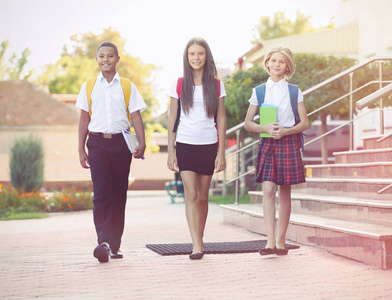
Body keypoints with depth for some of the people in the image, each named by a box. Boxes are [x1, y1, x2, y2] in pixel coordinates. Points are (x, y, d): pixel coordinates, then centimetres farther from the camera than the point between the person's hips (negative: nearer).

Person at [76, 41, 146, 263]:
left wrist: (142, 142, -10)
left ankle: (115, 245, 12)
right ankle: (104, 242, -21)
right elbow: (84, 119, 11)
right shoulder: (89, 87, 10)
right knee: (101, 193, -13)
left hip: (121, 142, 1)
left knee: (119, 194, 4)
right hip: (97, 143, 0)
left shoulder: (127, 87, 8)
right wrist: (81, 149, 6)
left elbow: (136, 116, 4)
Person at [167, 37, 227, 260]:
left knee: (203, 197, 7)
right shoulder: (179, 85, 4)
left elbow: (221, 120, 6)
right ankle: (197, 246, -14)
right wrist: (171, 152, 1)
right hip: (185, 145, -1)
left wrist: (221, 152, 1)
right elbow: (172, 120, 6)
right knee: (191, 195, -11)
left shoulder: (216, 85, 5)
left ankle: (200, 240, 22)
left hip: (208, 146, 1)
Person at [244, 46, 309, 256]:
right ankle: (270, 242, -15)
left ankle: (281, 241, 11)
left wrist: (285, 131, -13)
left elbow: (304, 123, 4)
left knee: (284, 193, 3)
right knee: (268, 190, -12)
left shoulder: (294, 92, 7)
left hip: (289, 143, 0)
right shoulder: (259, 91, 8)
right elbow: (247, 123, 7)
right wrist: (265, 128, -12)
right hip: (267, 143, 0)